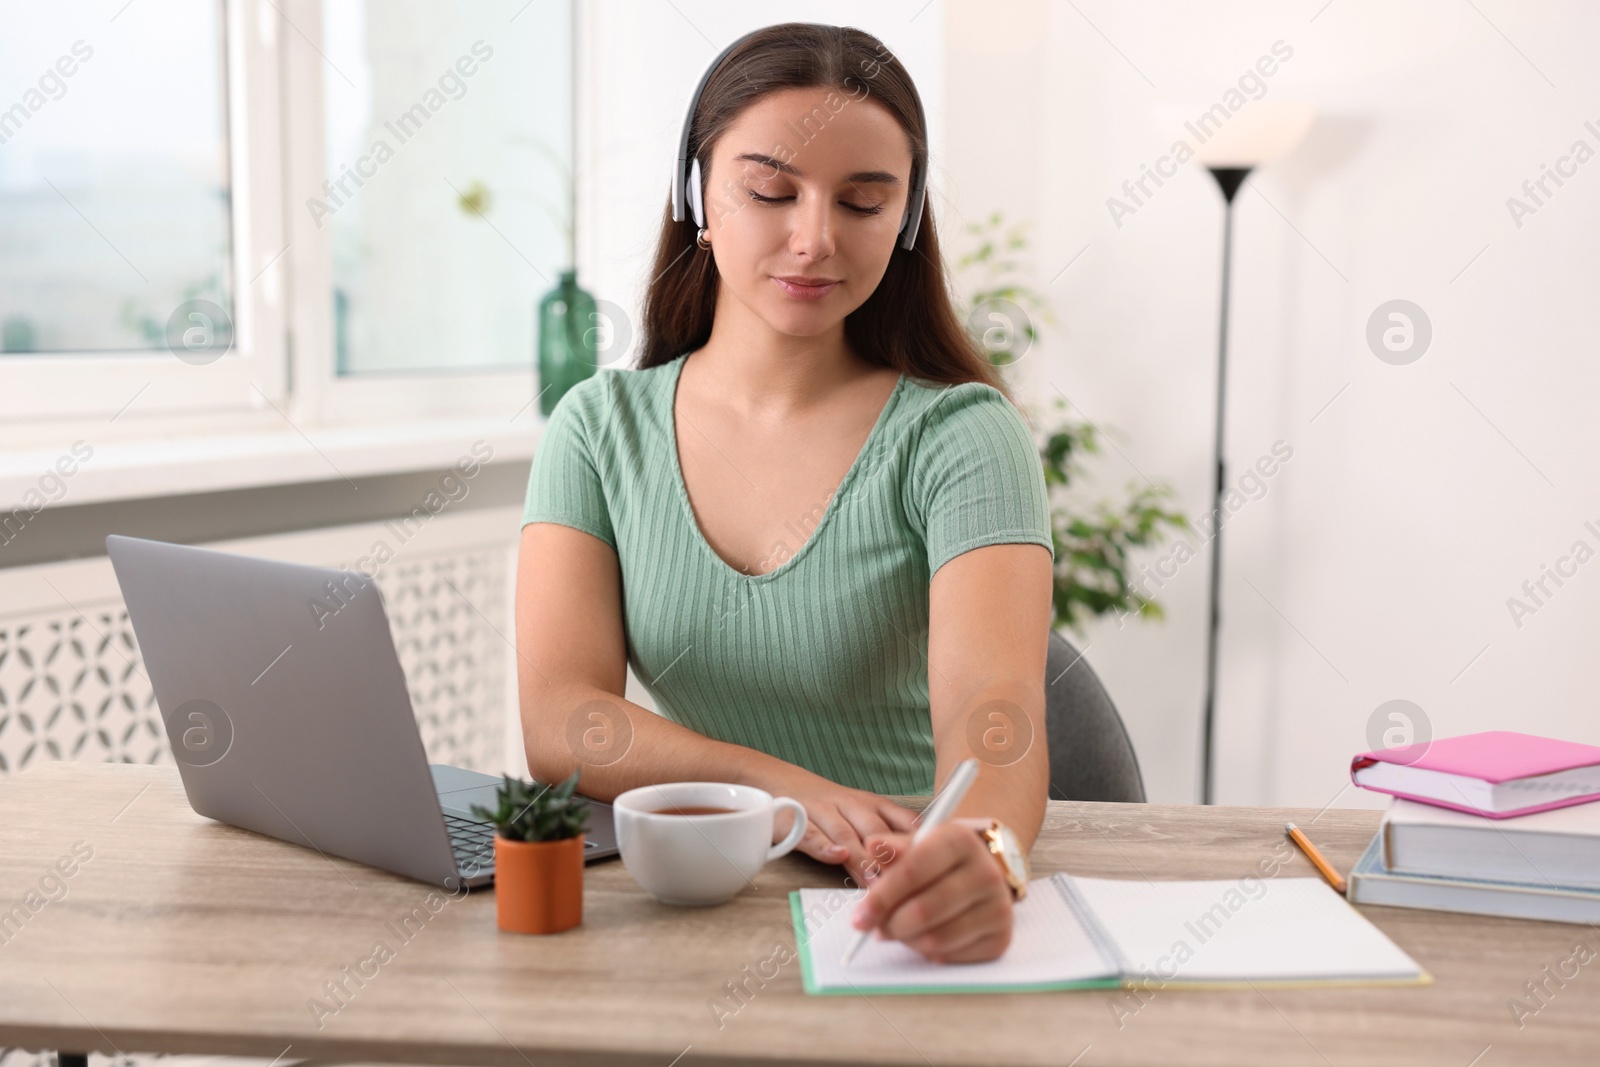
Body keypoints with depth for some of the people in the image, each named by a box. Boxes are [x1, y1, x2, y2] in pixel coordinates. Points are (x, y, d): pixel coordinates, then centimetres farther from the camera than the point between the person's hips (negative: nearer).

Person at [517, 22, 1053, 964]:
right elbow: (559, 722, -9)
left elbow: (993, 707, -22)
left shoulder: (962, 436, -7)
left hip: (898, 914, -1)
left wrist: (979, 855, -44)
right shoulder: (600, 427, 1)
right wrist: (779, 789, -26)